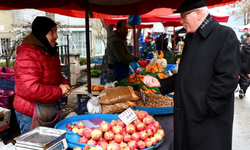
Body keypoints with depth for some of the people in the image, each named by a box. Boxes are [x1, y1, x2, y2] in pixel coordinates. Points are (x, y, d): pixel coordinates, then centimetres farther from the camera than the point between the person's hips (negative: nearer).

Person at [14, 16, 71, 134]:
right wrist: (59, 91, -19)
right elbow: (32, 89, -30)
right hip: (30, 115, -9)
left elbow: (57, 76, 20)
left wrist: (65, 85, -2)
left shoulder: (51, 52, 8)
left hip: (49, 109, 9)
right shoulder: (27, 56, -23)